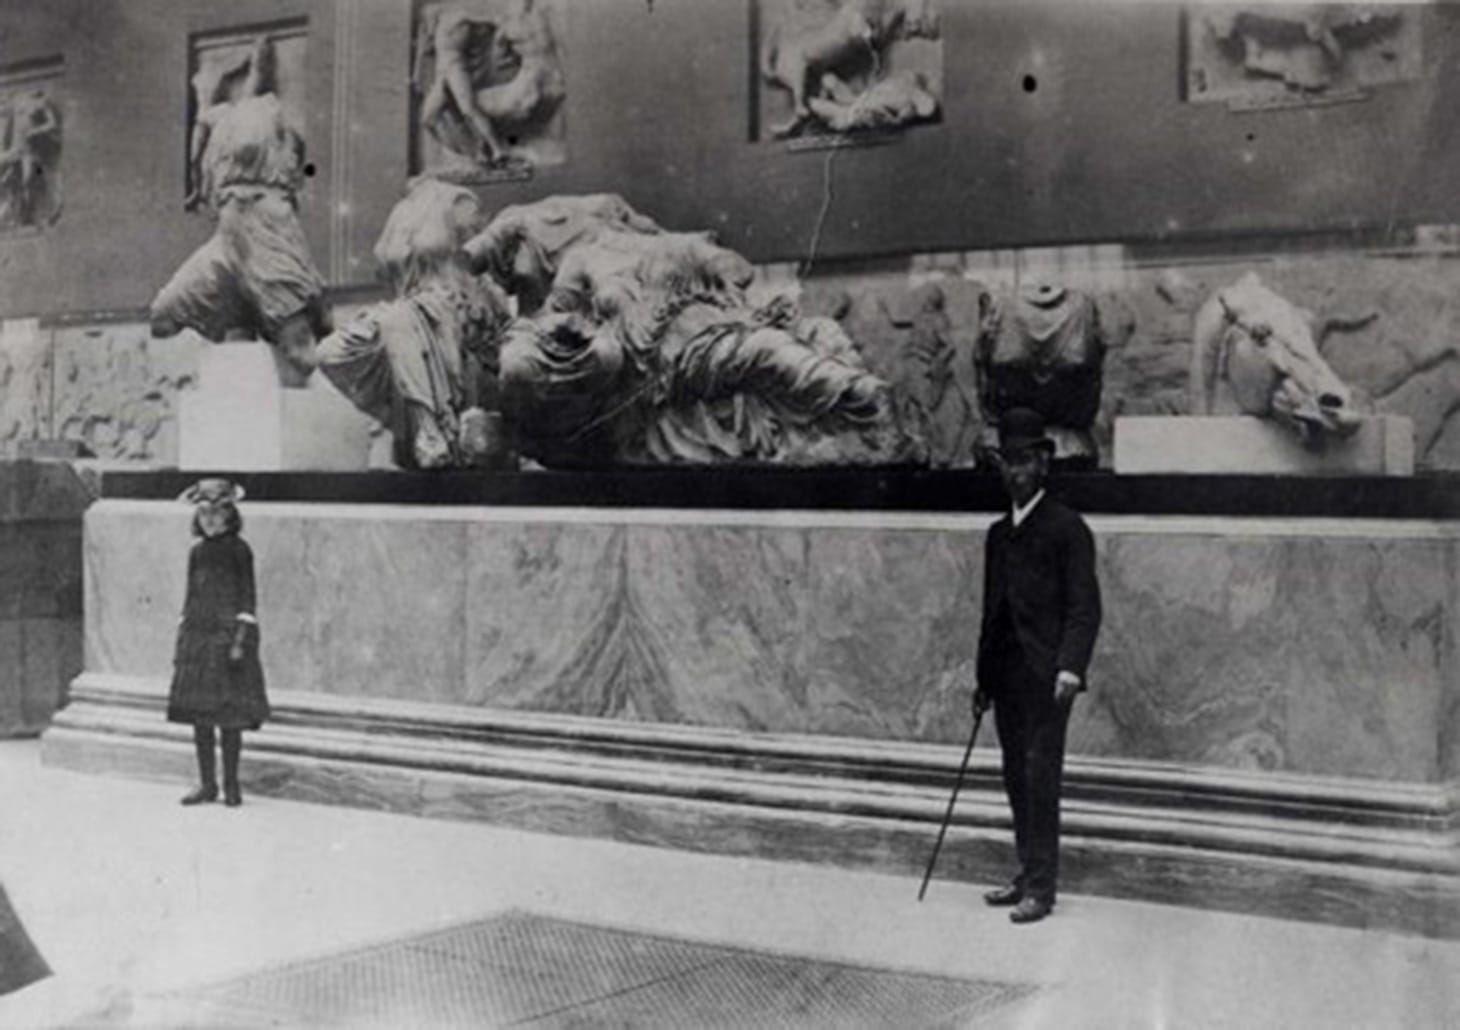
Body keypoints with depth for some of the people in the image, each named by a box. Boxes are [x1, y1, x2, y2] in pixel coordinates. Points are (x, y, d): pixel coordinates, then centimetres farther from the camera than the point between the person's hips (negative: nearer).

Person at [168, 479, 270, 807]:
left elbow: (247, 598, -6)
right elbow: (190, 596, 17)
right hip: (198, 635, 5)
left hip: (228, 634, -5)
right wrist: (181, 640, 13)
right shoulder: (197, 552, 12)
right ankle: (207, 784, 14)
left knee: (230, 717, -2)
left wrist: (240, 641, -13)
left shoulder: (238, 550, -3)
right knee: (198, 716, 5)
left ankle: (231, 785, 7)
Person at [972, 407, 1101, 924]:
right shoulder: (998, 533, 17)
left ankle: (1042, 887, 1)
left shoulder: (1068, 529, -5)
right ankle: (1028, 875, 20)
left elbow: (1084, 608, -10)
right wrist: (983, 680, 17)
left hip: (1045, 677, -7)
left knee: (1041, 779, -6)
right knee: (1017, 779, 10)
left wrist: (1070, 668, -23)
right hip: (1006, 677, 7)